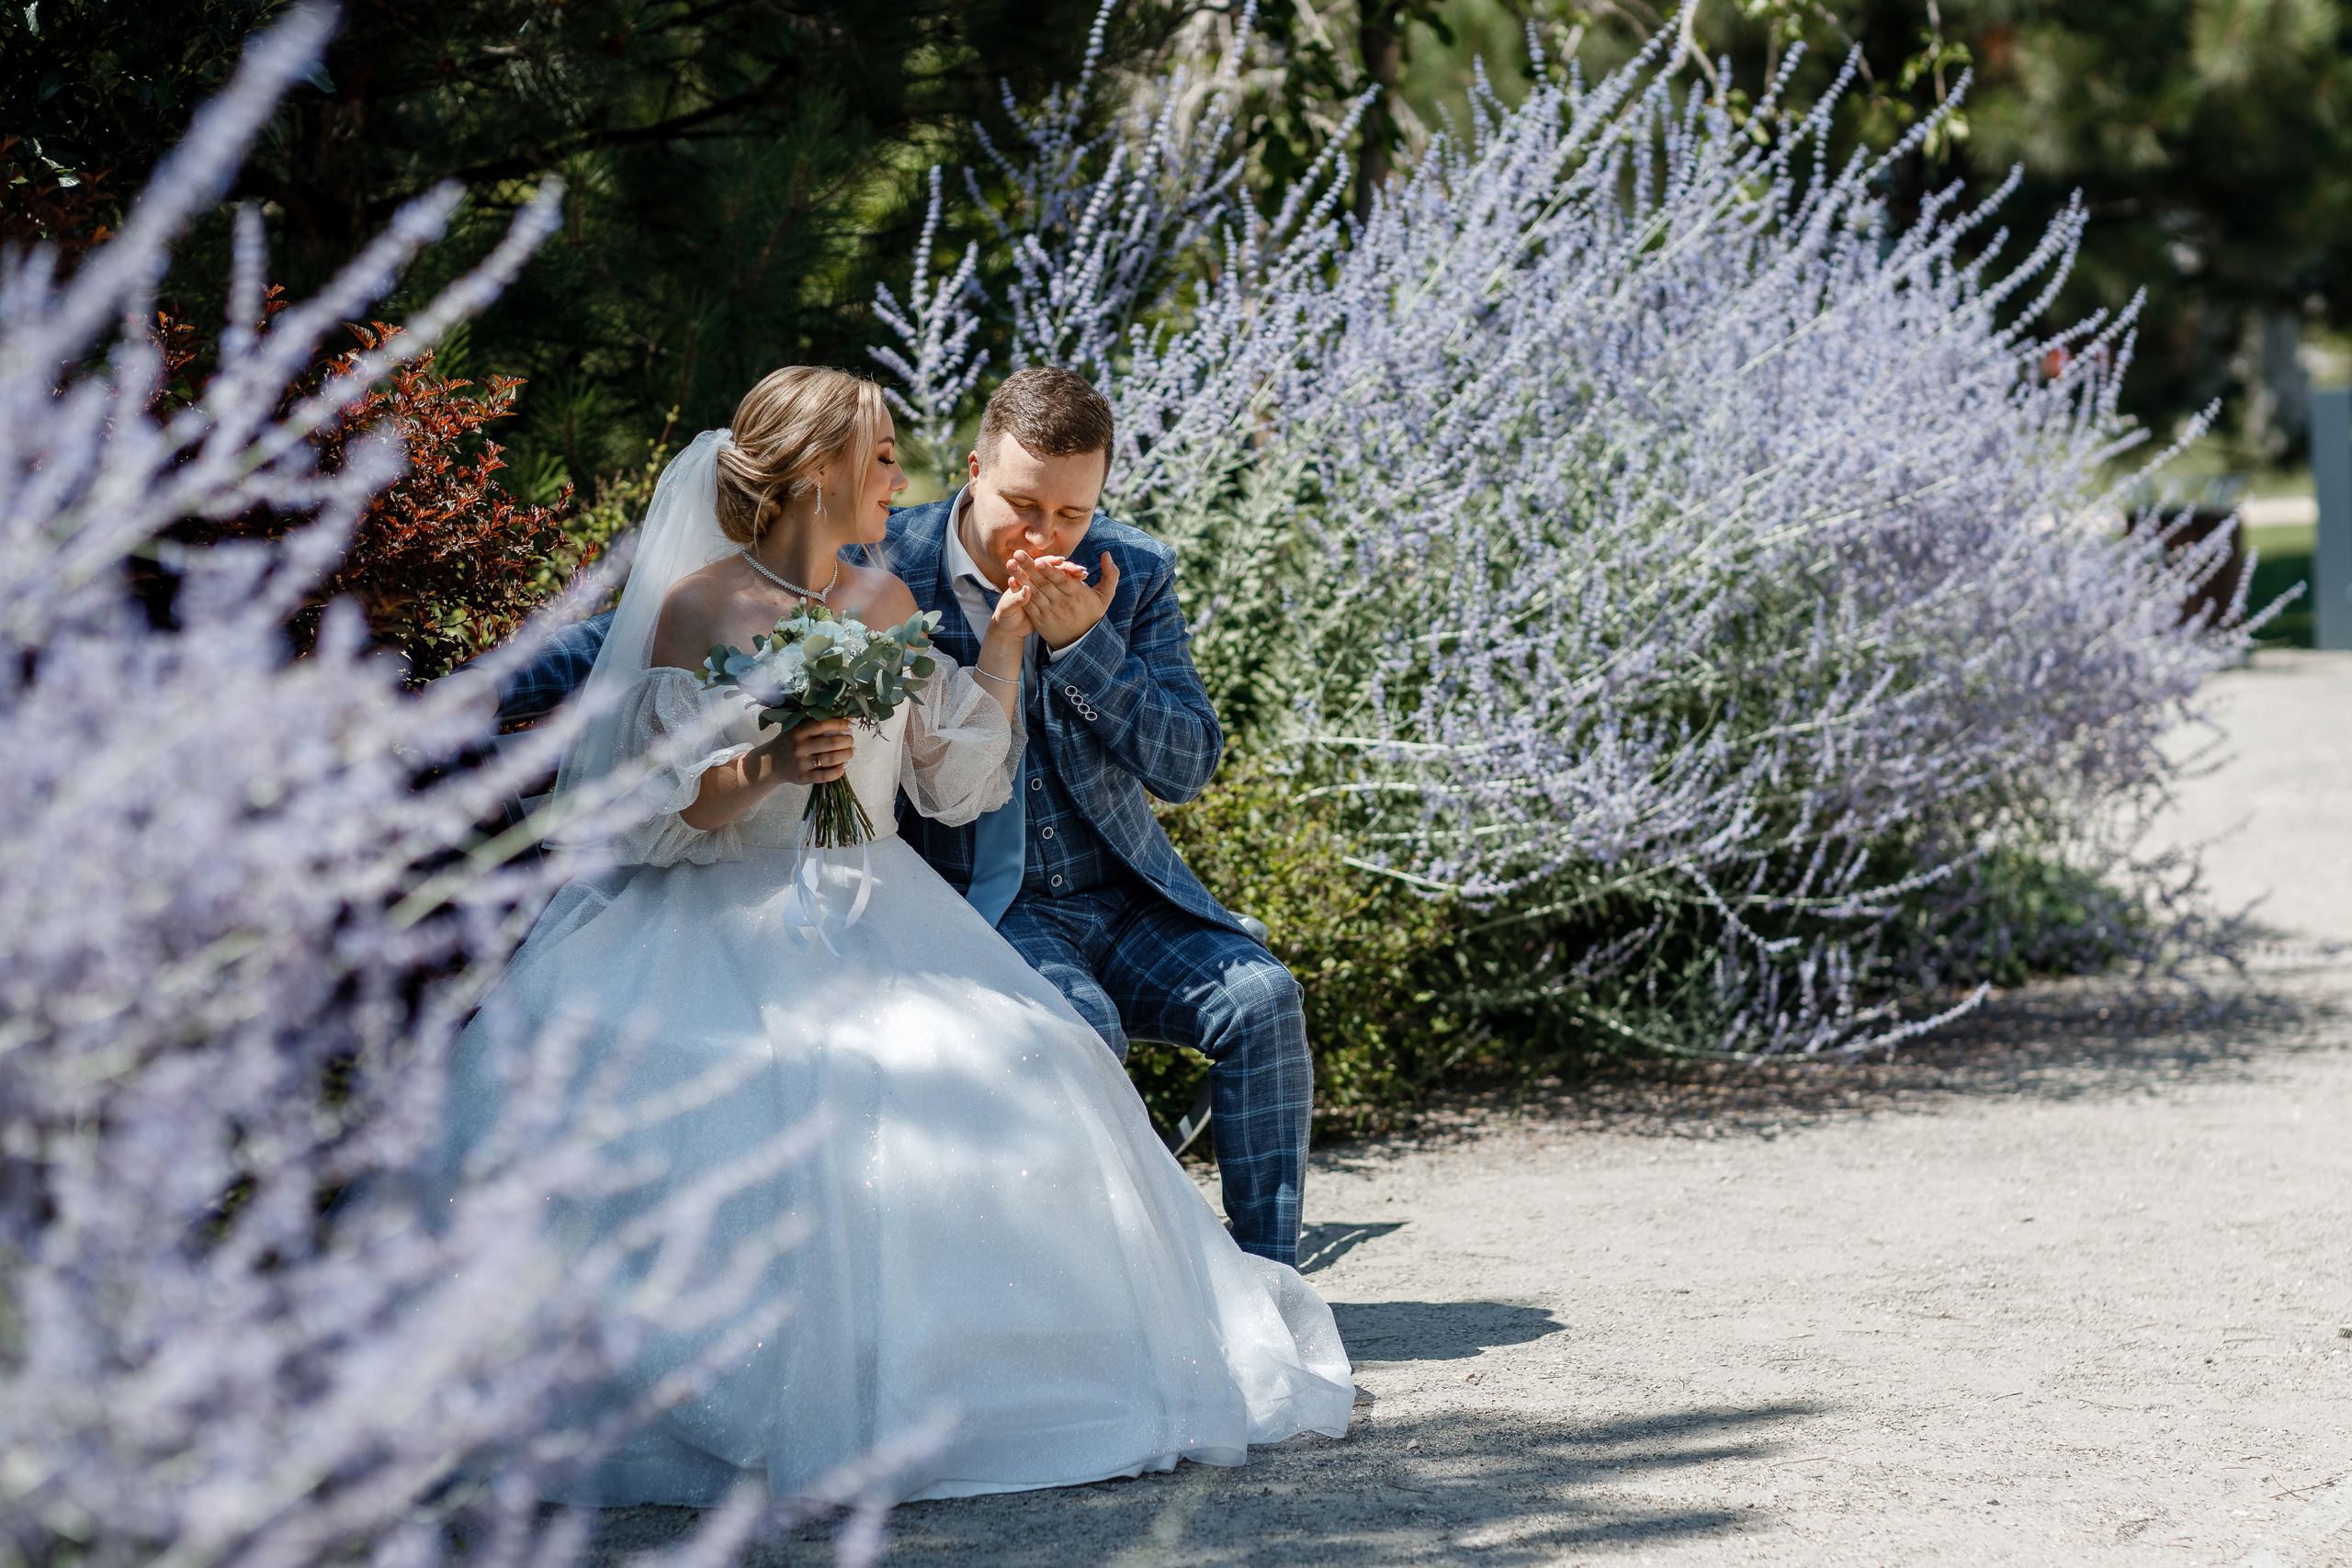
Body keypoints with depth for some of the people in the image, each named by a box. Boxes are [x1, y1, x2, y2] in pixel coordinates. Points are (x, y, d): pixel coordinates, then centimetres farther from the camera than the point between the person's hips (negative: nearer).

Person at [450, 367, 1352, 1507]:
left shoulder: (888, 606, 14)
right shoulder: (697, 610, -3)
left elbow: (954, 788, 13)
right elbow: (656, 809, -7)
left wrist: (1005, 642, 10)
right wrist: (766, 766, -24)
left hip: (874, 923, 5)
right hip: (726, 928, -4)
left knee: (1001, 1071, -20)